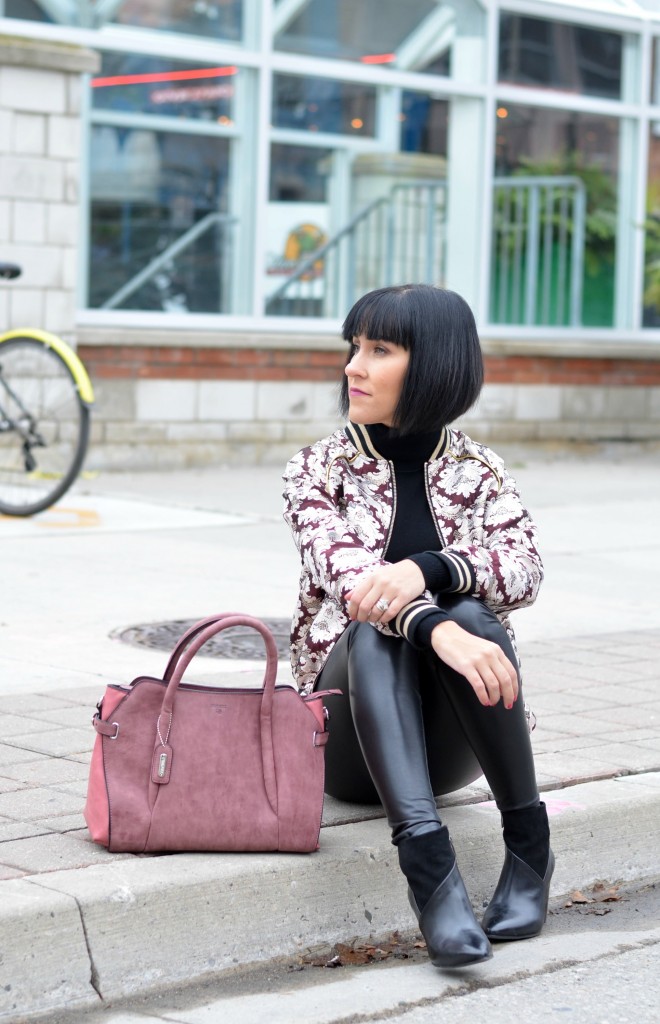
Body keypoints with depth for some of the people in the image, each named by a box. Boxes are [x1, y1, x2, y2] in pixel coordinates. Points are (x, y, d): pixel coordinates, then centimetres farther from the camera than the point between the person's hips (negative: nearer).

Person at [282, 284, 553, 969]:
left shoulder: (477, 471, 5)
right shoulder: (317, 470, 1)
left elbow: (524, 568, -14)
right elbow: (345, 571, -19)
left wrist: (426, 569, -35)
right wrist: (435, 631, -39)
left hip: (446, 748, 1)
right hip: (351, 741, 0)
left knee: (470, 616, -29)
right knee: (373, 625, -32)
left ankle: (528, 842, -23)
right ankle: (426, 858, -48)